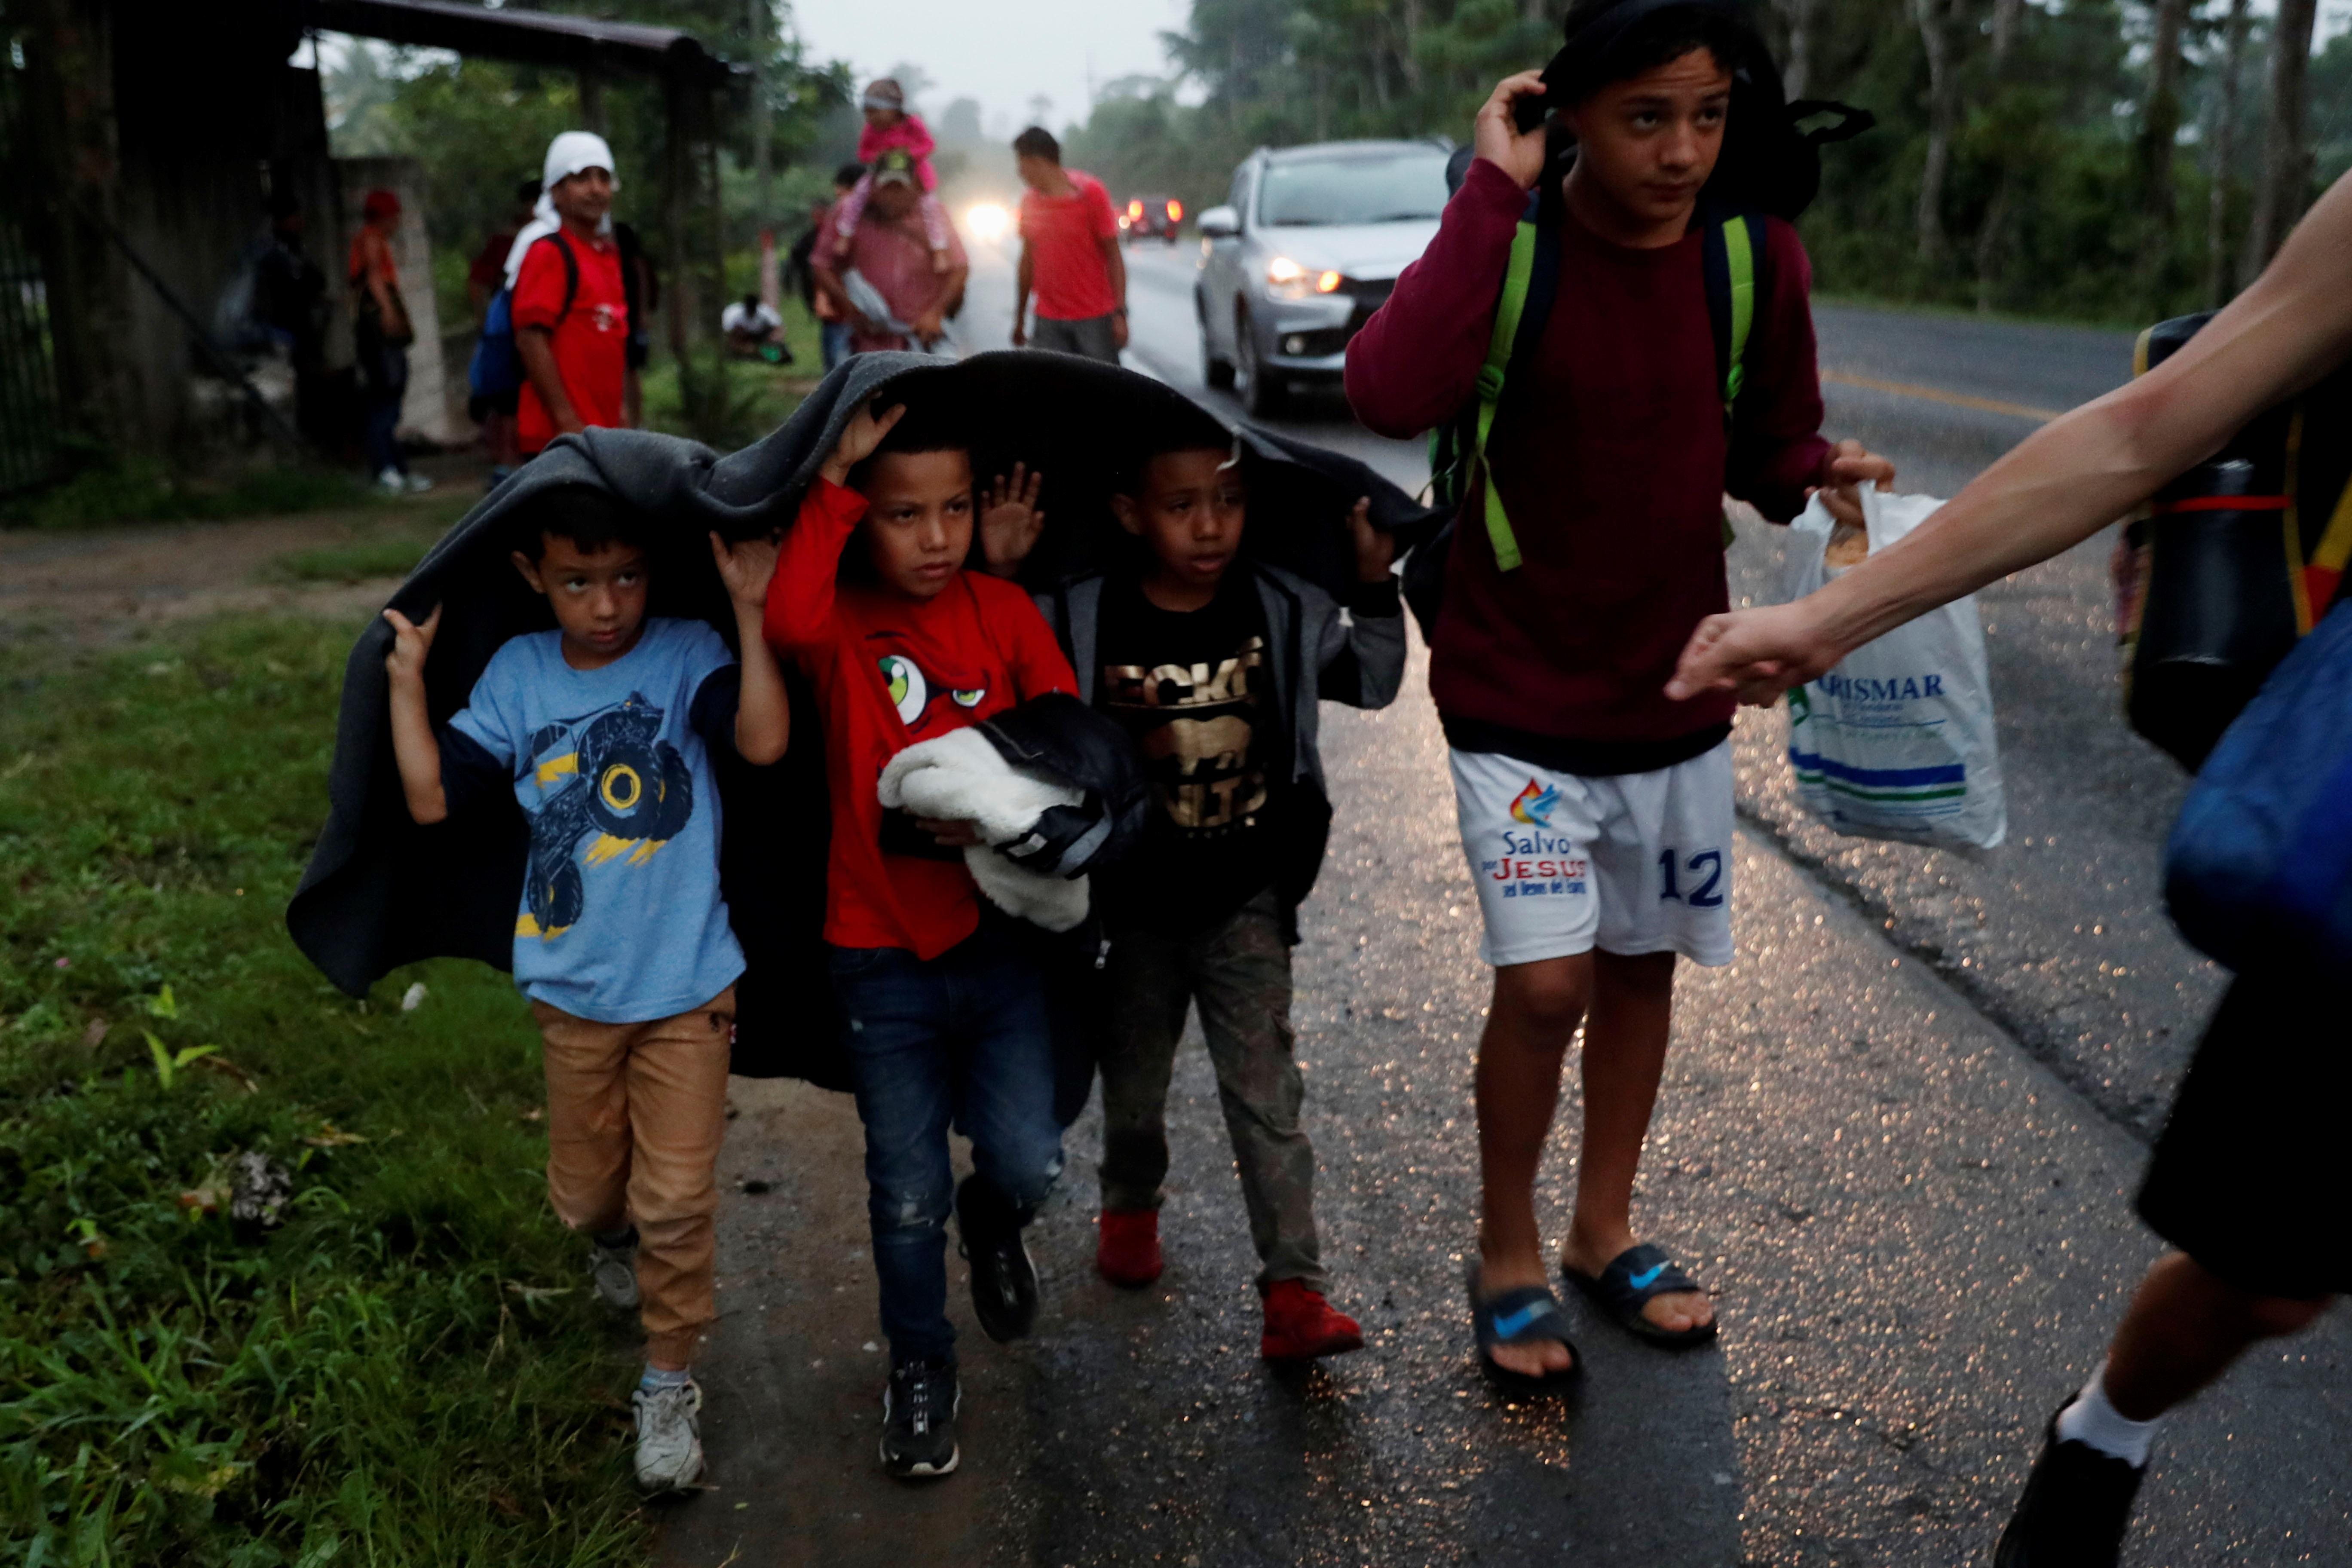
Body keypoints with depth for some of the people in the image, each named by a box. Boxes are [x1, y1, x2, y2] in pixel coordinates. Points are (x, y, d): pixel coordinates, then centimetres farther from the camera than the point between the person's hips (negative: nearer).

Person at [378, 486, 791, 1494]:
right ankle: (612, 1239, 55)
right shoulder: (517, 675, -1)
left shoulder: (686, 655, -10)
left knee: (676, 1202, 1)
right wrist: (407, 674, -10)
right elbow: (432, 798, -5)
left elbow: (763, 741, -28)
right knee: (586, 1192, 20)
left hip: (686, 988, -3)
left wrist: (749, 614, -31)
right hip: (572, 990, 3)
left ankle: (669, 1383, 21)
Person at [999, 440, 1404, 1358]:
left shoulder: (1282, 611, -4)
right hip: (1136, 908, 0)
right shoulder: (1078, 619, -11)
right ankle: (1129, 1206, 48)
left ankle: (1294, 1291, 1)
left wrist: (1375, 585, -5)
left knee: (1266, 1092, -3)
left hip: (1248, 902, 0)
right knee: (1134, 1084, 19)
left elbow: (1372, 681, 8)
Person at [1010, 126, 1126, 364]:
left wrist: (1120, 313, -12)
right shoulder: (1029, 200, 9)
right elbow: (1028, 261, 15)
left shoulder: (1089, 193, -5)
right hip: (1049, 321, 4)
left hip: (1094, 318, -3)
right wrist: (1019, 320, 16)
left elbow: (1113, 256, -5)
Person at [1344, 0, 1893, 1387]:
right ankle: (1508, 1255, 15)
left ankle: (1607, 1229, 37)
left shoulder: (1759, 258, -4)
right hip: (1520, 702, -4)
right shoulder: (1514, 246, -15)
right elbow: (1393, 392, -35)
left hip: (1677, 691, 5)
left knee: (1644, 964, 15)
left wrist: (1823, 476, -14)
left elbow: (1765, 443, 8)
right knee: (1547, 982, -11)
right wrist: (1493, 193, -30)